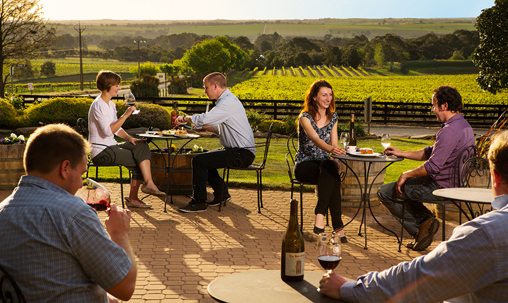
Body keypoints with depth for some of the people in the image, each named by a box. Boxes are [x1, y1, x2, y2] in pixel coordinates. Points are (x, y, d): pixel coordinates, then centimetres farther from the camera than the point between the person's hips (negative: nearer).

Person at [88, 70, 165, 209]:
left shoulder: (111, 104, 15)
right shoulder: (98, 105, -15)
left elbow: (116, 128, 20)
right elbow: (108, 131, -26)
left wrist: (129, 138, 2)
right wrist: (125, 115, -27)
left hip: (110, 148, 9)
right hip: (100, 152, -9)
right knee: (138, 159, -17)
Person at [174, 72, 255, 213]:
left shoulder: (228, 102, -18)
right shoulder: (227, 100, 17)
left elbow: (205, 119, -28)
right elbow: (220, 128, 23)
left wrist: (185, 118, -10)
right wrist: (203, 127, 7)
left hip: (242, 154, -11)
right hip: (237, 150, 11)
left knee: (199, 160, -16)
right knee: (204, 158, 21)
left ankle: (199, 202, -6)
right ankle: (221, 193, 24)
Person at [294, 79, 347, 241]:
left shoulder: (333, 117, 9)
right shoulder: (305, 117, -11)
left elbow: (334, 144, 8)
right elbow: (315, 139, -30)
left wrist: (337, 160, -13)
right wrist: (330, 149, -51)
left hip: (325, 164, 4)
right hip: (304, 165, -4)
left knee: (331, 167, -35)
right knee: (333, 178, -36)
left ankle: (320, 215, -43)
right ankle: (337, 226, -39)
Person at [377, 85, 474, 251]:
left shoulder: (450, 131, -25)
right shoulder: (463, 125, 10)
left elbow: (433, 166, -28)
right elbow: (431, 152, 18)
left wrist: (406, 175, -13)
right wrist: (401, 153, 16)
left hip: (440, 187, -10)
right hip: (454, 183, 10)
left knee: (384, 192, 0)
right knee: (404, 187, 29)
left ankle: (418, 229, 3)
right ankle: (426, 220, 10)